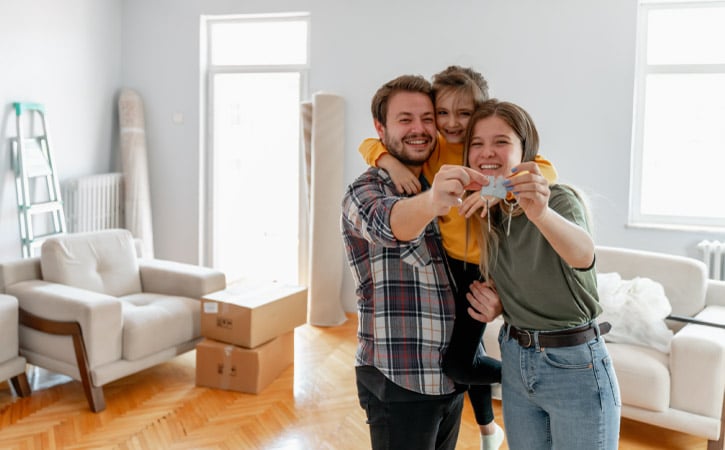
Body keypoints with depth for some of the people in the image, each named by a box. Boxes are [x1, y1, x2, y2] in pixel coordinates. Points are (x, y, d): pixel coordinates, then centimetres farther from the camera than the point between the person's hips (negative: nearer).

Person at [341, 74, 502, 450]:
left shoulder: (441, 191, 12)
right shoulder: (365, 191, -10)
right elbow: (389, 221, -33)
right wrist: (430, 202, -55)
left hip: (451, 377, 7)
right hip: (398, 381, -6)